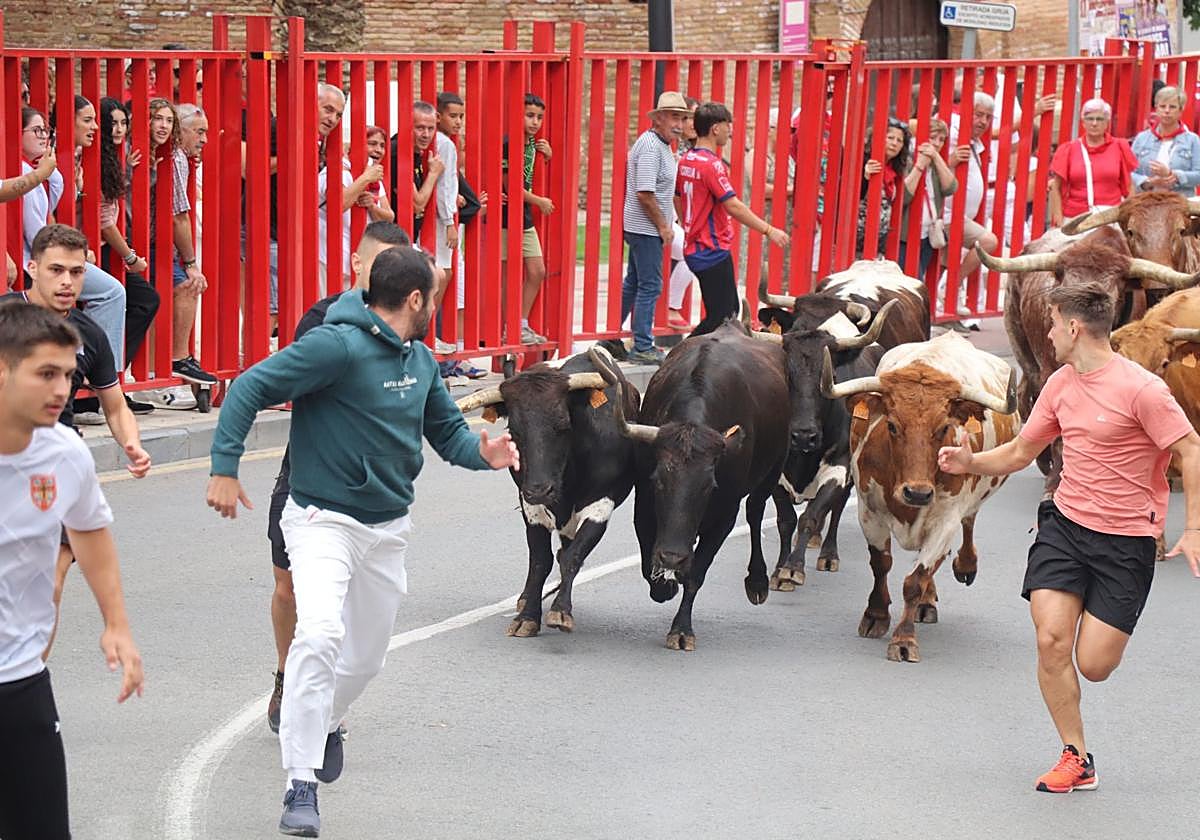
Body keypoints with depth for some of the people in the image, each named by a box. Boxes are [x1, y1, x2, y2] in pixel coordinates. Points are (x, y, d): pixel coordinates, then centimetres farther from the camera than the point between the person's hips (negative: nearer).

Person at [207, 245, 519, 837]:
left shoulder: (420, 360, 7)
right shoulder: (337, 346, -19)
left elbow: (447, 430, 16)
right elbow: (249, 389, -19)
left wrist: (482, 452, -7)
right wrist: (225, 468, -26)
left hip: (389, 528, 8)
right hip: (324, 520, -8)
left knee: (367, 654, 17)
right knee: (320, 632, -27)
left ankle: (323, 724, 50)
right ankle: (301, 787, -22)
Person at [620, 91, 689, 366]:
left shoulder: (662, 145, 15)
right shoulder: (650, 147, -17)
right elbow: (644, 194, -22)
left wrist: (665, 224, 16)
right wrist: (663, 226, -15)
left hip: (641, 228, 10)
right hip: (646, 228, -10)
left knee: (634, 282, 17)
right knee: (650, 286, -6)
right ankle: (643, 348, -1)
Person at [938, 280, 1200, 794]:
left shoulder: (1139, 389, -15)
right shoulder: (1061, 384, 7)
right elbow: (1020, 452, 17)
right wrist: (971, 462, -1)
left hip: (1126, 539, -5)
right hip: (1065, 522, 5)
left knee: (1094, 665, -6)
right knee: (1051, 641, -12)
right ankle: (1076, 759, 2)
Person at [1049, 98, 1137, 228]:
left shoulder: (1119, 147, 9)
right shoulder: (1069, 149, 7)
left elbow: (1128, 187, 13)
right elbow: (1056, 188, 8)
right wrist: (1058, 219, 1)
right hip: (1075, 219, 1)